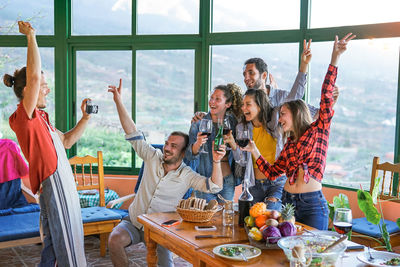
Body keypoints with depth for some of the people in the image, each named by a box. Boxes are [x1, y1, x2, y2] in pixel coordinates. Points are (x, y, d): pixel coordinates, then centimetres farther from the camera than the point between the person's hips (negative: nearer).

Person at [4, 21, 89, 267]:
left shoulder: (41, 118, 17)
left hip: (65, 186, 10)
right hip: (54, 188, -10)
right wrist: (31, 36, -17)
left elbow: (66, 141, 25)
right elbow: (34, 76, -25)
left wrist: (85, 118, 15)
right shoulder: (23, 117, -13)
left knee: (55, 247, 17)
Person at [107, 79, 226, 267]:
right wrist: (119, 102, -15)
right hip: (134, 221, 1)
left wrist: (216, 162, -36)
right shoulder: (153, 157, -2)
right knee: (115, 240, -27)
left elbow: (214, 187, -18)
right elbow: (133, 134, -7)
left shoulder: (187, 176, -7)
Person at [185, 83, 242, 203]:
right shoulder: (198, 124, -5)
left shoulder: (233, 122, 2)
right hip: (205, 182, -2)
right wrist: (197, 144, -30)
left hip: (228, 181, 3)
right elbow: (189, 157, -10)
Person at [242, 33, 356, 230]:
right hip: (287, 202, 6)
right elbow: (272, 173, 13)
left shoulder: (318, 130, 0)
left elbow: (327, 96, -10)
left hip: (312, 206, -5)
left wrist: (335, 59, -17)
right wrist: (254, 150, 8)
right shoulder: (289, 145, 16)